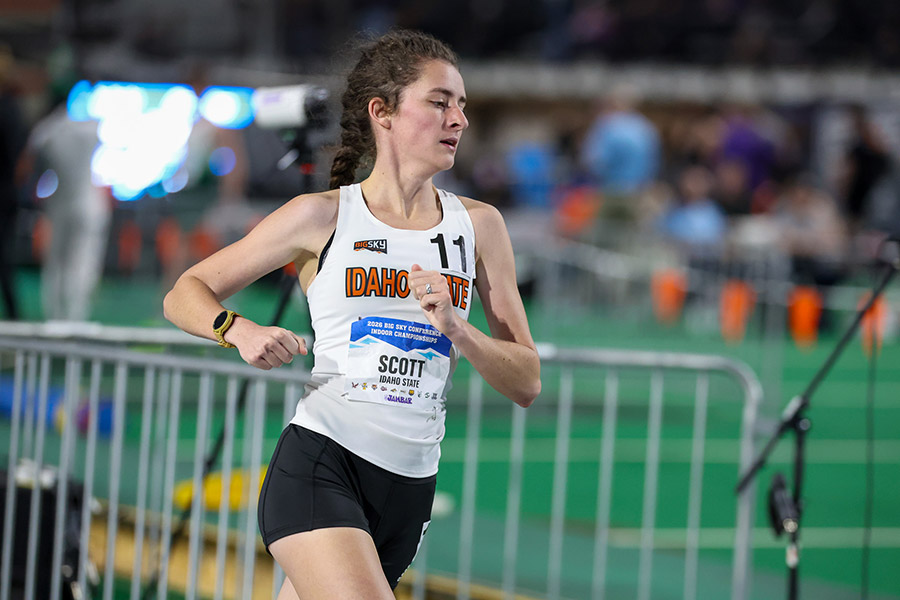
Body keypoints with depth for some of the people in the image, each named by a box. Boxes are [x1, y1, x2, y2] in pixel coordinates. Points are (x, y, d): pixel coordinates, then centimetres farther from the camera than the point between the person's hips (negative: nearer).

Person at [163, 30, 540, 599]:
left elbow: (527, 383, 7)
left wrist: (456, 330, -11)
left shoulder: (478, 225, 9)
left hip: (411, 483, 4)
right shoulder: (323, 216, 1)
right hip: (318, 467, -4)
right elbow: (185, 295, 7)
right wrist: (241, 331, -13)